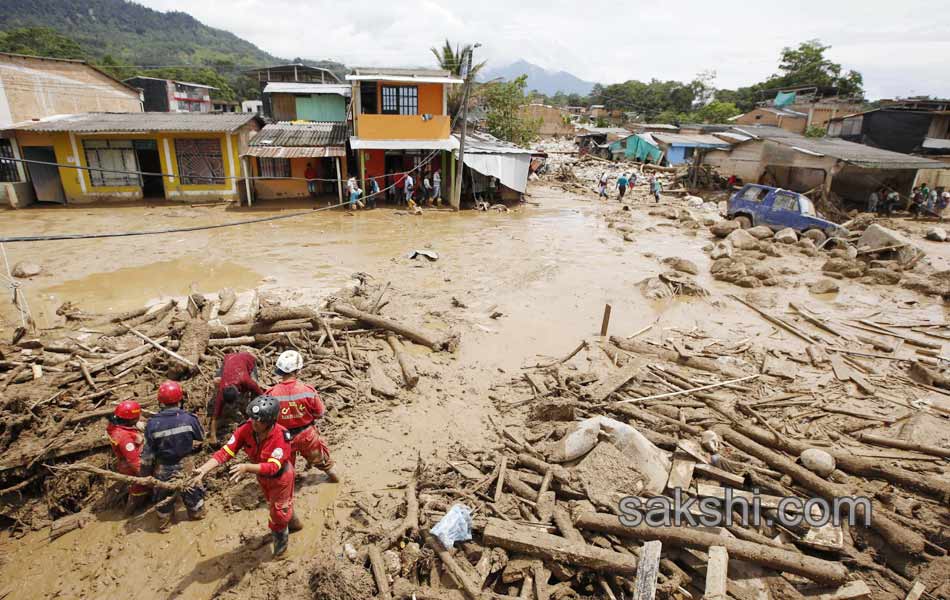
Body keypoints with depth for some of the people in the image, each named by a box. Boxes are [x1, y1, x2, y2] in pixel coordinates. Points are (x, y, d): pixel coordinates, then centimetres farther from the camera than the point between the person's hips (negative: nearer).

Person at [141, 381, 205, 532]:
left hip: (164, 471, 0)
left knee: (163, 497, 26)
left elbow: (148, 453, -12)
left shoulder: (153, 424, -20)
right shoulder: (189, 419, -23)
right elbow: (201, 437, -6)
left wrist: (145, 471, 3)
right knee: (193, 492, 25)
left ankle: (164, 522, 44)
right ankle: (197, 513, 46)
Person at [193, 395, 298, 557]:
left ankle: (281, 537, 46)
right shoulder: (245, 429, -27)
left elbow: (273, 467, -44)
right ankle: (293, 523, 60)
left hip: (280, 476, -6)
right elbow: (226, 451, -28)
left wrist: (246, 467, -56)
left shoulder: (281, 436, -40)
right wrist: (203, 469, -40)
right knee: (273, 504, 30)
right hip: (262, 476, 6)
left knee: (278, 510, 13)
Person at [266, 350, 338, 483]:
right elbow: (320, 414, -12)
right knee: (318, 456, 29)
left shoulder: (271, 394, -24)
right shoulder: (308, 391, -25)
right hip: (307, 435, 1)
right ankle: (332, 474, 50)